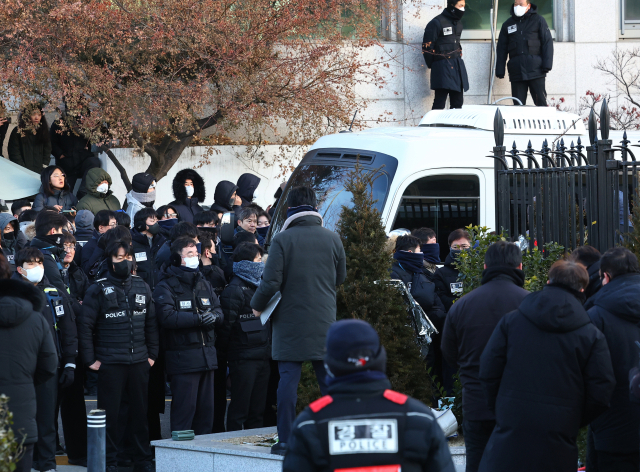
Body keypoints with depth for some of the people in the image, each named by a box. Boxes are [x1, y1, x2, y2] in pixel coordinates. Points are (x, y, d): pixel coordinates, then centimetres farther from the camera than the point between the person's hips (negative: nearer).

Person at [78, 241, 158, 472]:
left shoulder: (142, 287, 10)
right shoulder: (99, 289, -3)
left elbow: (151, 323, 15)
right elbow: (85, 325, -4)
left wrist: (152, 354, 9)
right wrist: (90, 359, -7)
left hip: (139, 362, 3)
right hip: (110, 363, -3)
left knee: (140, 411, 8)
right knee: (110, 413, 0)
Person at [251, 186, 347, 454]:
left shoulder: (282, 240, -9)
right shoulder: (332, 239, 1)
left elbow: (271, 282, -12)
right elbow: (340, 278, 12)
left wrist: (257, 306, 5)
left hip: (290, 322, -3)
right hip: (324, 322, 3)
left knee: (288, 379, 0)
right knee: (329, 379, 7)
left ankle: (286, 440, 0)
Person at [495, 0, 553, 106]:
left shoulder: (538, 20, 7)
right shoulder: (508, 25, 17)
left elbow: (547, 42, 3)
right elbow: (501, 49, 18)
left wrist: (546, 65, -8)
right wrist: (499, 70, 10)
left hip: (535, 70, -3)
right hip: (516, 72, 3)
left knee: (541, 103, -6)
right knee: (518, 105, 0)